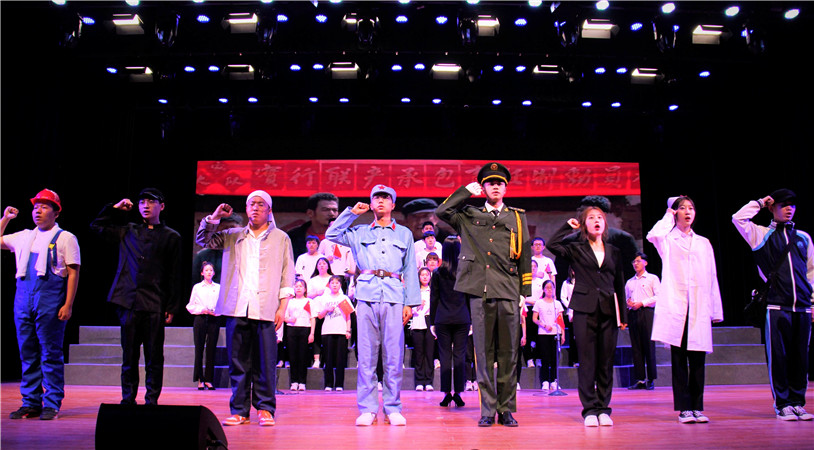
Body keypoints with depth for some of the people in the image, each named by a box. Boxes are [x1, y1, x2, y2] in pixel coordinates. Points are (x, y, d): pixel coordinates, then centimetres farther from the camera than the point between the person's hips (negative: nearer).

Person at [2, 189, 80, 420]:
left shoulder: (65, 238, 2)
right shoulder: (24, 237, 18)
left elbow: (73, 273, -3)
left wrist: (68, 305, -11)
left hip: (50, 302, -5)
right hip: (23, 299, 6)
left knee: (51, 354, -3)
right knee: (27, 354, 8)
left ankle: (51, 405, 2)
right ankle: (31, 403, 16)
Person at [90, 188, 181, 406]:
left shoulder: (171, 237, 7)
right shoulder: (128, 231, 15)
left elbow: (174, 275, 5)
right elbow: (97, 225, 26)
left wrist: (172, 307, 0)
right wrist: (116, 208, 17)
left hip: (155, 305, -2)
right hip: (128, 301, 2)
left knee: (154, 357, 1)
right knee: (129, 356, 6)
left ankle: (151, 401, 8)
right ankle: (128, 401, 15)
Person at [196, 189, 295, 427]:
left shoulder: (281, 238, 11)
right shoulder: (233, 236, 18)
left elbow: (287, 275, 7)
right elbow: (203, 239, 17)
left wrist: (282, 307, -1)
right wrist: (215, 216, 3)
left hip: (266, 309, -2)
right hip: (238, 309, 2)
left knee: (265, 362, -3)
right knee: (238, 361, 4)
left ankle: (265, 409, 6)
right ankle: (239, 410, 11)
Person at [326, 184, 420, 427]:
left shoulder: (404, 233, 18)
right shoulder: (360, 232, 19)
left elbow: (410, 270, 14)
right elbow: (331, 234, 14)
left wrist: (410, 302, 5)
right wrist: (351, 212, 12)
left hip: (394, 297, 0)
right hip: (367, 296, 0)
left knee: (394, 354, -3)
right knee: (366, 354, -2)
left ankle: (393, 408, 5)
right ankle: (367, 408, 4)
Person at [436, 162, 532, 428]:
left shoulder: (518, 218, 16)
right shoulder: (469, 217, 14)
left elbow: (525, 258, 13)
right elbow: (441, 212, 0)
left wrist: (526, 295, 6)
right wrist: (467, 191, 4)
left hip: (509, 294, 1)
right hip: (480, 293, -1)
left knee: (508, 353, 2)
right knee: (484, 353, 1)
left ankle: (506, 410, 9)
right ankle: (488, 410, 7)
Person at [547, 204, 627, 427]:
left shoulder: (614, 252, 15)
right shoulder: (576, 249, 7)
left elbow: (620, 285, 16)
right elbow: (552, 245, -11)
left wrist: (623, 314, 10)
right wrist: (568, 226, 1)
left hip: (608, 310, 3)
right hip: (585, 309, -2)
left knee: (606, 362, 4)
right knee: (587, 361, -2)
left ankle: (603, 408, 11)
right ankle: (590, 409, 4)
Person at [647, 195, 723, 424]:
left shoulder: (704, 243, 18)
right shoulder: (667, 240, 9)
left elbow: (712, 278, 16)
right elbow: (652, 235, -17)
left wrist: (716, 310, 11)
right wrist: (668, 217, 2)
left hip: (699, 309, 3)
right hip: (675, 306, -3)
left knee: (698, 360, 1)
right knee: (679, 359, -1)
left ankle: (697, 407, 9)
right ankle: (683, 408, 4)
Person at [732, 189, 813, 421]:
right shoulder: (761, 234, 6)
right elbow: (738, 218, -9)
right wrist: (759, 202, 3)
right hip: (776, 306, -3)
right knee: (778, 356, -2)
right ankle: (782, 404, 7)